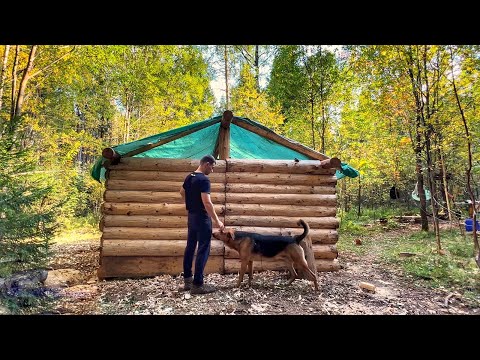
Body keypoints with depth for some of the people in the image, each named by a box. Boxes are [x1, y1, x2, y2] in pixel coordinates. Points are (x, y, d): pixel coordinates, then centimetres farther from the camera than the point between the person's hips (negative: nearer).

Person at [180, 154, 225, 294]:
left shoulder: (189, 177, 8)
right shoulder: (204, 179, -20)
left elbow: (182, 192, 25)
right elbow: (207, 202, -26)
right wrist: (217, 221, -22)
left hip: (191, 216, 9)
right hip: (202, 218, -9)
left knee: (190, 247, 14)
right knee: (203, 250, -2)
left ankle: (187, 280, 24)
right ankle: (197, 284, 3)